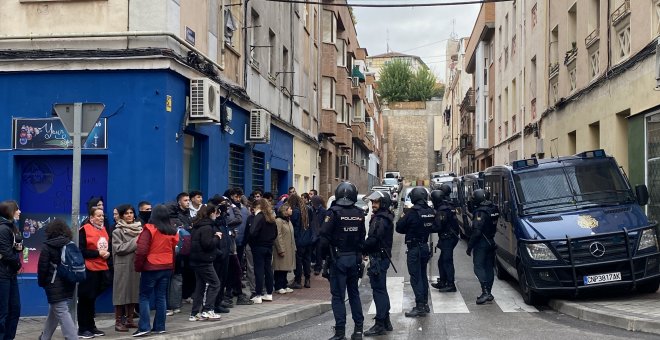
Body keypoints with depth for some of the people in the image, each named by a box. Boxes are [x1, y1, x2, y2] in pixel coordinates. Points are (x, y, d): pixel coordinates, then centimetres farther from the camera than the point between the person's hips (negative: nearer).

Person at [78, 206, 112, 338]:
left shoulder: (104, 229, 15)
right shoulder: (84, 230, -8)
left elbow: (109, 246, 20)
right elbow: (81, 251, -15)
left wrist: (108, 253, -2)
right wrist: (98, 253, -18)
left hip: (102, 268, 7)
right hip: (88, 269, -7)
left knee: (92, 299, 15)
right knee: (85, 299, -2)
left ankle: (91, 327, 22)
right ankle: (82, 329, 4)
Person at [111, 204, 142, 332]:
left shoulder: (139, 229, 11)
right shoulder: (117, 231, -1)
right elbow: (118, 248, -11)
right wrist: (134, 243, -11)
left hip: (136, 265, 4)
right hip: (123, 266, -4)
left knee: (134, 292, 7)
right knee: (122, 293, -3)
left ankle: (129, 320, 16)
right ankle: (118, 321, 2)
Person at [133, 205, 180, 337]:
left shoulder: (149, 229, -13)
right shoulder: (172, 231, 5)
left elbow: (141, 250, -16)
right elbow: (174, 250, 10)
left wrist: (138, 266, -4)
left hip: (151, 268, -5)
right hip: (167, 268, 5)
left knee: (145, 297, 2)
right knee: (161, 297, 10)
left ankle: (144, 327, -5)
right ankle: (159, 327, 11)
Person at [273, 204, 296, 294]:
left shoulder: (288, 221, 17)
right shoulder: (278, 221, -13)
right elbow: (278, 237, -17)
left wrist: (294, 248, 17)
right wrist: (281, 250, -19)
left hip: (289, 249, 9)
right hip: (282, 249, -9)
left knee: (285, 268, 12)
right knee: (280, 268, -4)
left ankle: (284, 286, 18)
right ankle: (278, 287, 2)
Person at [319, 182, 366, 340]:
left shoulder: (334, 212, -13)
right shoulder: (359, 213, 0)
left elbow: (324, 236, -15)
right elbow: (362, 237, 3)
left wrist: (325, 254, 0)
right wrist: (358, 253, 12)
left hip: (338, 258, -4)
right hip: (354, 258, 4)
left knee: (338, 294, 1)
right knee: (354, 293, 15)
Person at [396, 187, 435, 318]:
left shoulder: (413, 212, -19)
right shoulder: (431, 212, 1)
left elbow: (399, 228, -12)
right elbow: (434, 228, 11)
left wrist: (402, 219, 6)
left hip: (414, 248, -7)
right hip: (425, 246, 7)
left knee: (415, 277, -4)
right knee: (423, 275, 17)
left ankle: (420, 307, -5)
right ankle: (425, 304, 24)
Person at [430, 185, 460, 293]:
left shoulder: (442, 210, -19)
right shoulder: (448, 206, 12)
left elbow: (439, 226, -23)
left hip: (447, 239, -10)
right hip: (451, 237, 10)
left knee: (447, 261, -4)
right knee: (442, 261, 18)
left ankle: (451, 285, -1)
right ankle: (442, 282, 26)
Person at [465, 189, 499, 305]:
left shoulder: (480, 212, -19)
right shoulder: (494, 209, 7)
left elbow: (476, 231, -22)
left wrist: (469, 246, -15)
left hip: (482, 243, -8)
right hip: (491, 243, 8)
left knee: (478, 267, -5)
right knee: (488, 267, 12)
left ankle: (485, 291, -14)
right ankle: (488, 293, 16)